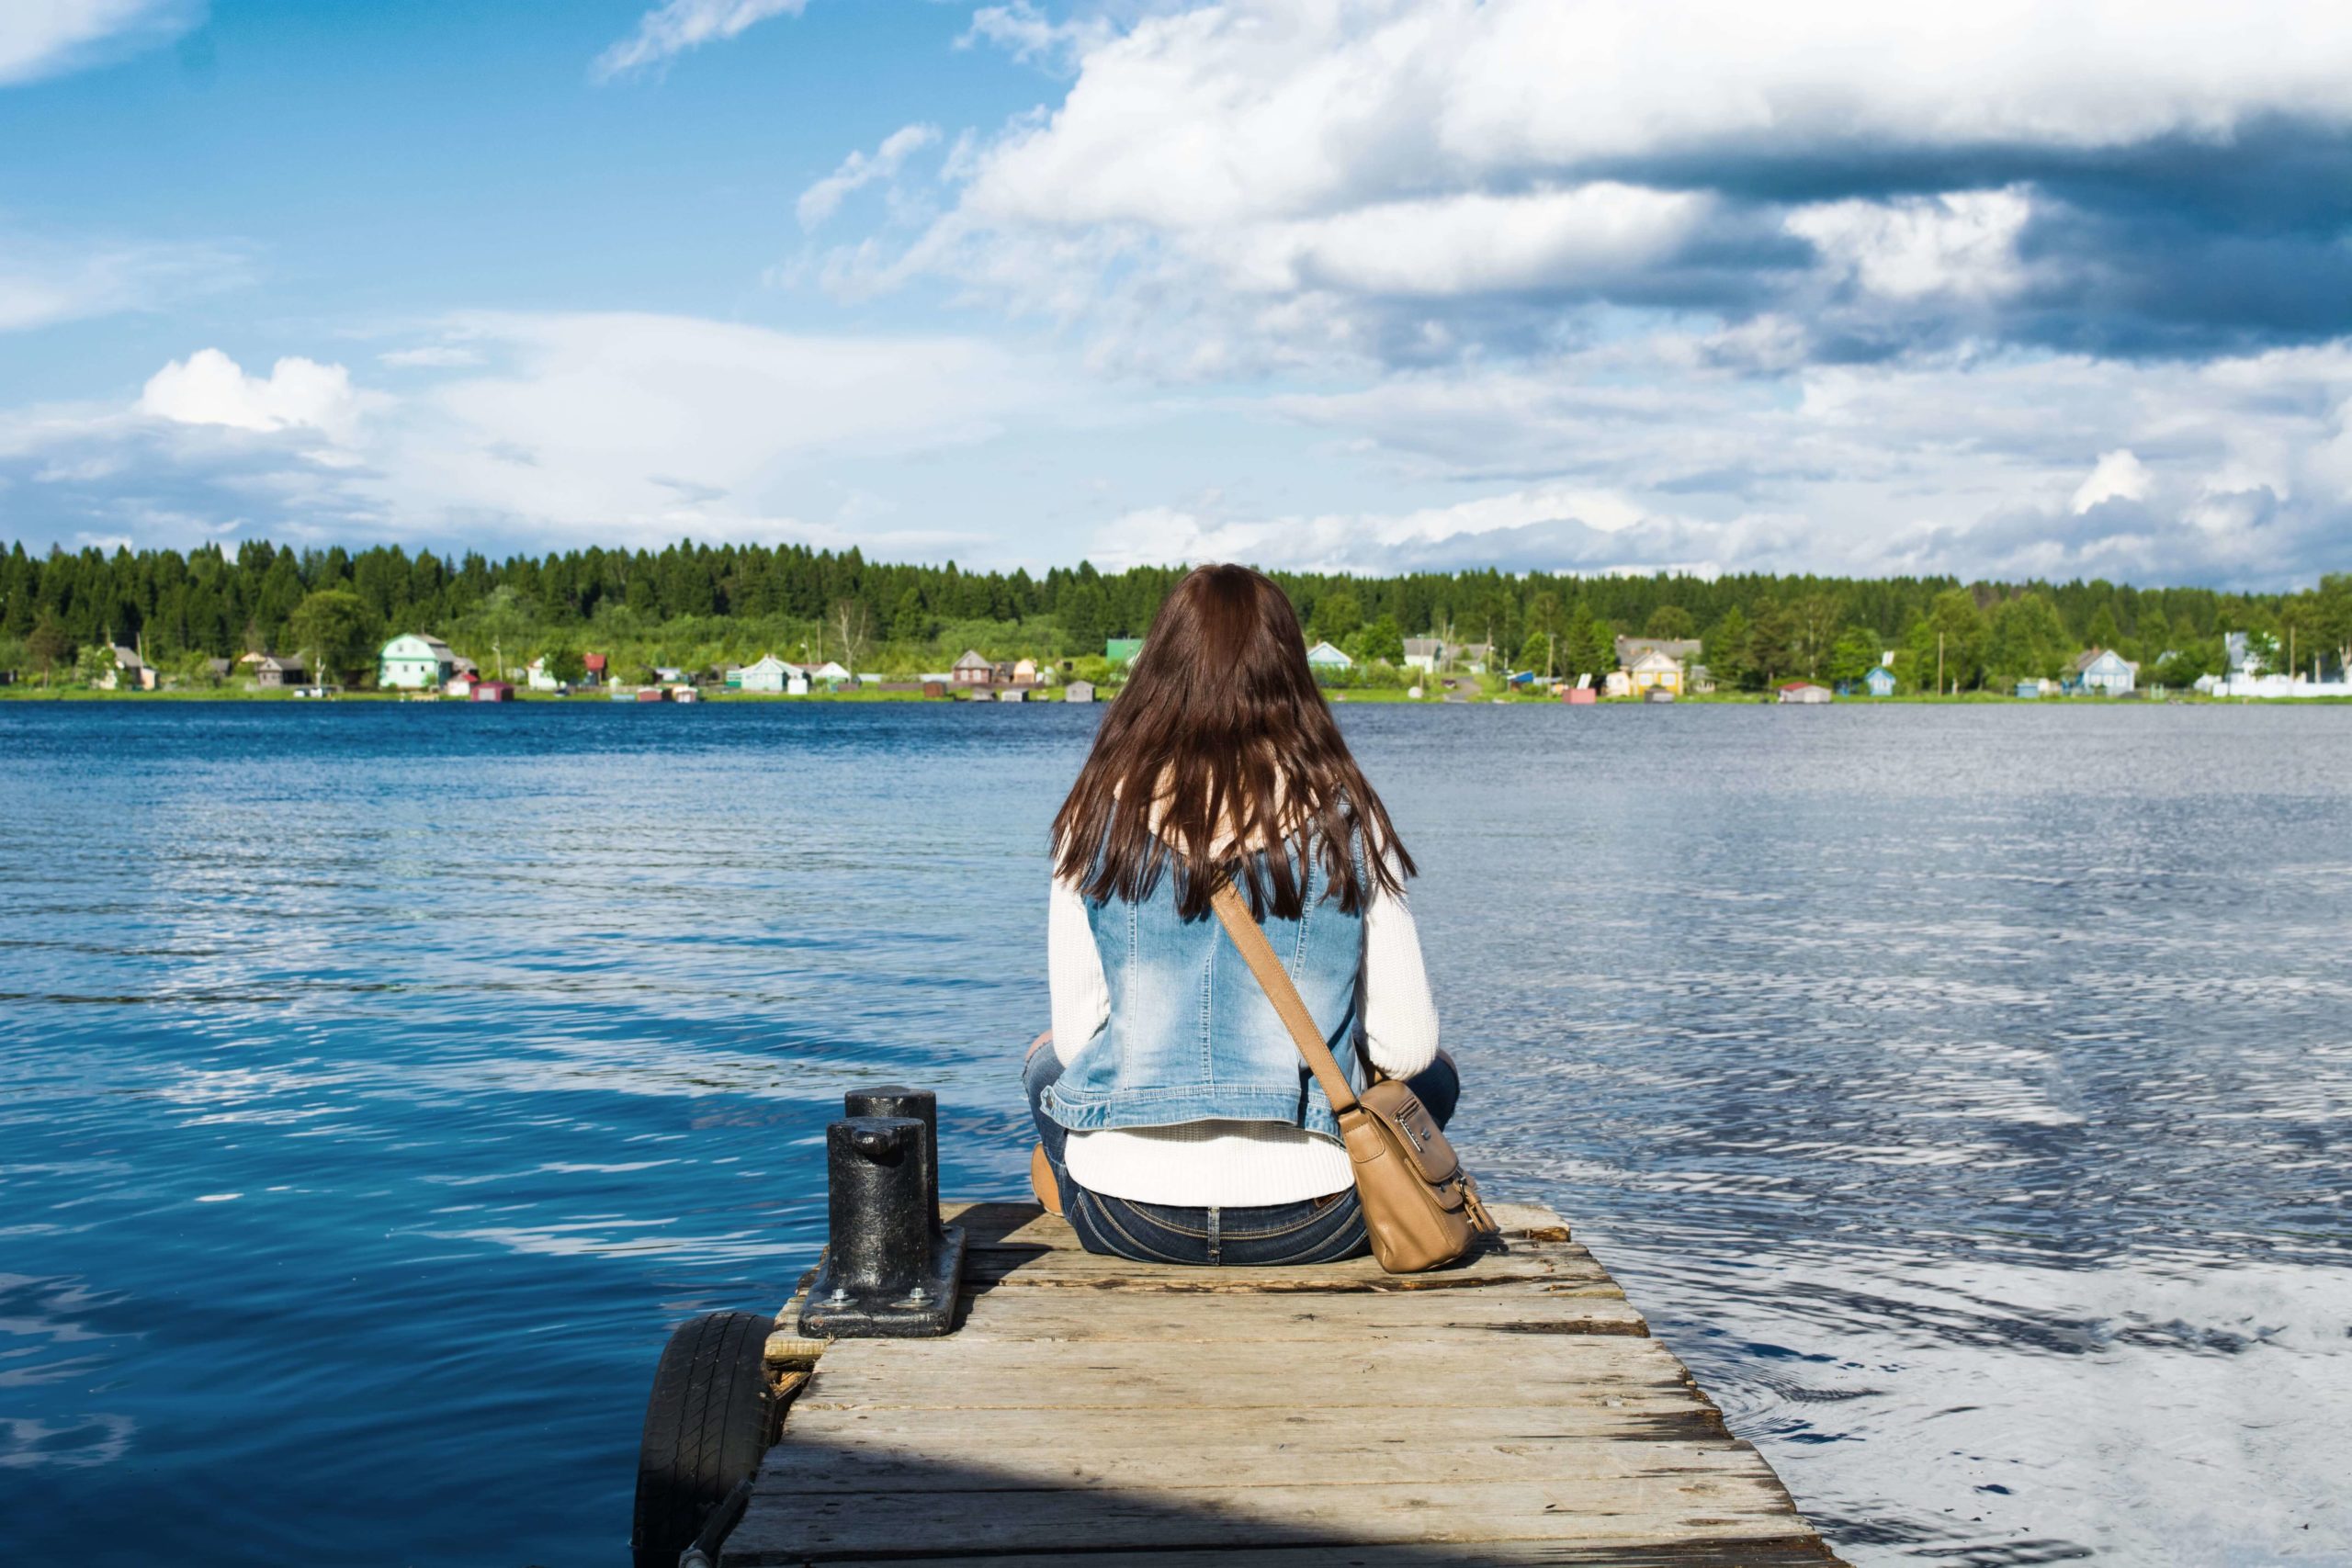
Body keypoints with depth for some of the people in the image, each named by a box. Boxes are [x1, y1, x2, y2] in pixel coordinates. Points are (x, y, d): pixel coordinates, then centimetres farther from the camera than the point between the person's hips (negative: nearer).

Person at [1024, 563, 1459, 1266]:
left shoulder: (1102, 810, -4)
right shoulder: (1345, 819, -4)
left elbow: (1077, 1035, -2)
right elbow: (1404, 1046, -3)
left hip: (1127, 1215, 1)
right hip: (1306, 1224, -1)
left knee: (1048, 1058, 35)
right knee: (1432, 1077, 31)